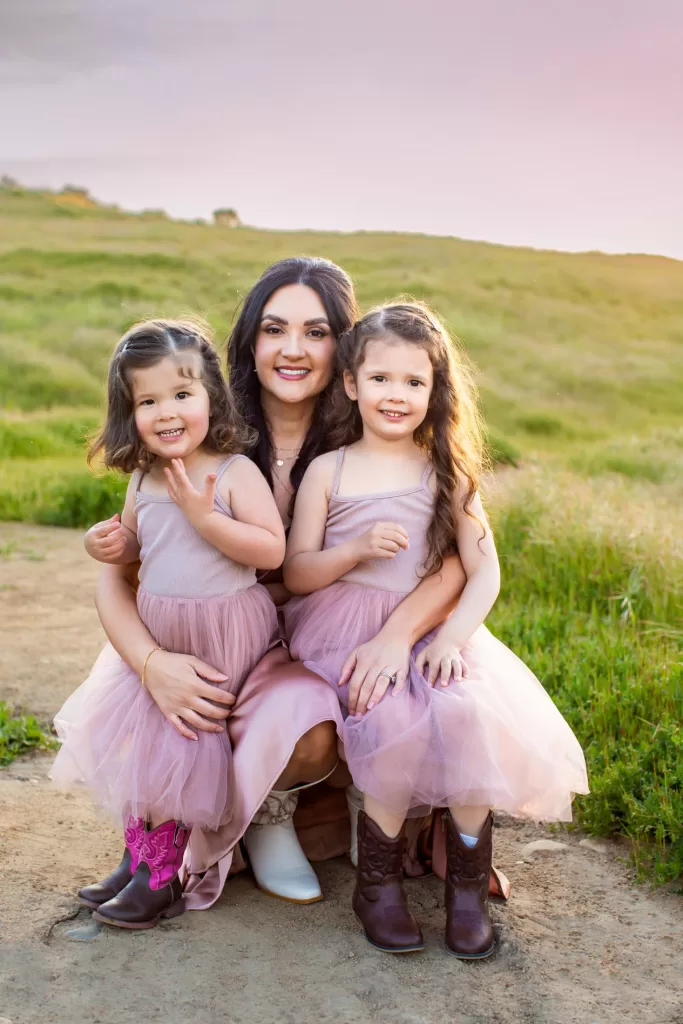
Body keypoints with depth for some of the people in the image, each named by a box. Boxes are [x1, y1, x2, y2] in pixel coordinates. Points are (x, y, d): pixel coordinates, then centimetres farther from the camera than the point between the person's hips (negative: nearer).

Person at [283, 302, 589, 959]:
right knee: (396, 721, -29)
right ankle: (377, 881, -7)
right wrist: (357, 548, -15)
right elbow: (295, 574, 4)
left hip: (427, 628, 1)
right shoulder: (328, 471, 6)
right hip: (343, 627, -1)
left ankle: (468, 884, -9)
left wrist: (451, 637, -16)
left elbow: (484, 571, 1)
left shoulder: (447, 474, 9)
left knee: (468, 711, -28)